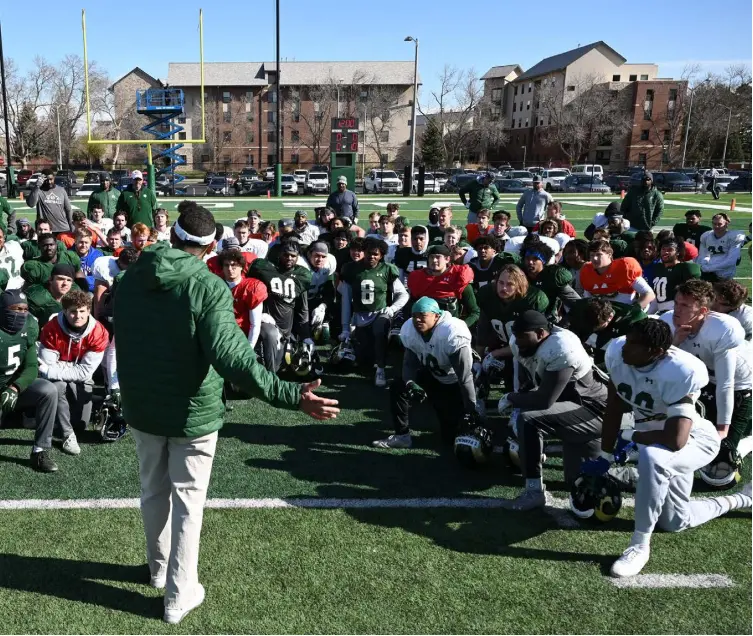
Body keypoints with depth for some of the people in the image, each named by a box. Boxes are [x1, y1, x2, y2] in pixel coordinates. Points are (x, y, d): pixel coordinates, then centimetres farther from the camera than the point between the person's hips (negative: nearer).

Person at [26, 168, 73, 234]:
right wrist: (37, 186, -23)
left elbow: (68, 210, 13)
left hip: (64, 229, 3)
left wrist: (72, 227, 9)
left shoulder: (61, 190, 9)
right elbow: (30, 204, -21)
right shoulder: (39, 191, -2)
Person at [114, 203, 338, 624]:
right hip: (192, 411, -5)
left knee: (154, 490, 23)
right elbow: (231, 357, -33)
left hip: (141, 407, 5)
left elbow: (123, 342, 10)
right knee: (188, 501, 9)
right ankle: (180, 595, 19)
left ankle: (160, 567, 43)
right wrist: (292, 396, -36)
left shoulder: (131, 280, -3)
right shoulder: (209, 287, -22)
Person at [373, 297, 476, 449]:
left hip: (456, 382, -5)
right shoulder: (409, 331, -17)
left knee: (451, 436, -6)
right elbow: (410, 363, -10)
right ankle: (402, 436, -1)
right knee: (398, 389, -15)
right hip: (432, 374, 5)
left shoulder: (453, 334, -35)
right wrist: (410, 383, -33)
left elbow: (465, 377, -31)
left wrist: (472, 411, -28)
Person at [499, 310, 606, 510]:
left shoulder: (561, 350, -31)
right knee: (579, 482, 17)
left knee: (528, 420, -30)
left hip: (593, 411, -10)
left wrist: (510, 398, -18)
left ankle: (535, 491, -17)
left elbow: (544, 400, -33)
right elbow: (526, 385, 5)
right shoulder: (521, 343, -6)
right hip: (570, 407, 10)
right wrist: (518, 405, -13)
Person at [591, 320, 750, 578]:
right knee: (675, 522, 20)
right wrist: (605, 457, -2)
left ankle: (640, 545, -23)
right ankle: (745, 499, 43)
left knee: (652, 456, -42)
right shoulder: (617, 352, -20)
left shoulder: (680, 372, -36)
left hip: (694, 440, -7)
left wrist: (630, 436, -24)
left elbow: (675, 440, -40)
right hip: (655, 437, 7)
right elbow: (614, 407, -6)